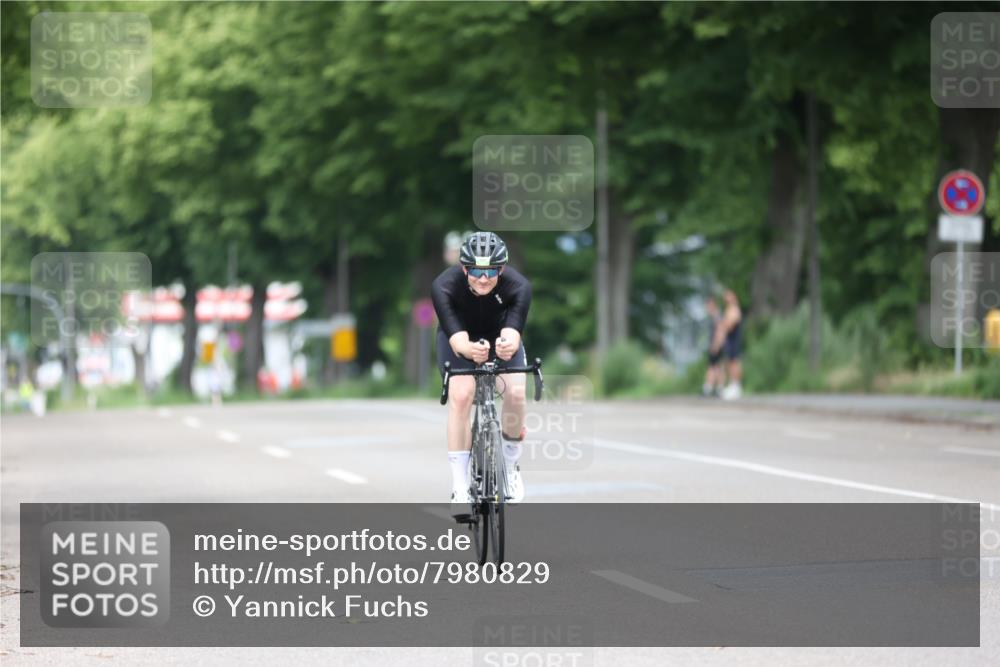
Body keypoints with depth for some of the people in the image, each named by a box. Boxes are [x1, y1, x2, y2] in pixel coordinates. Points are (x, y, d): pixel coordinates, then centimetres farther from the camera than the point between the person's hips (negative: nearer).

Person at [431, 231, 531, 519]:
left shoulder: (518, 287, -34)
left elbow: (512, 333, -44)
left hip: (500, 335, 1)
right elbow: (457, 339, -43)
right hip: (459, 338, -1)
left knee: (515, 392, -24)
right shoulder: (444, 286, -36)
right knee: (461, 395, -27)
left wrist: (508, 345, -68)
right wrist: (470, 350, -66)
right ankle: (459, 486, -22)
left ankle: (510, 463, 4)